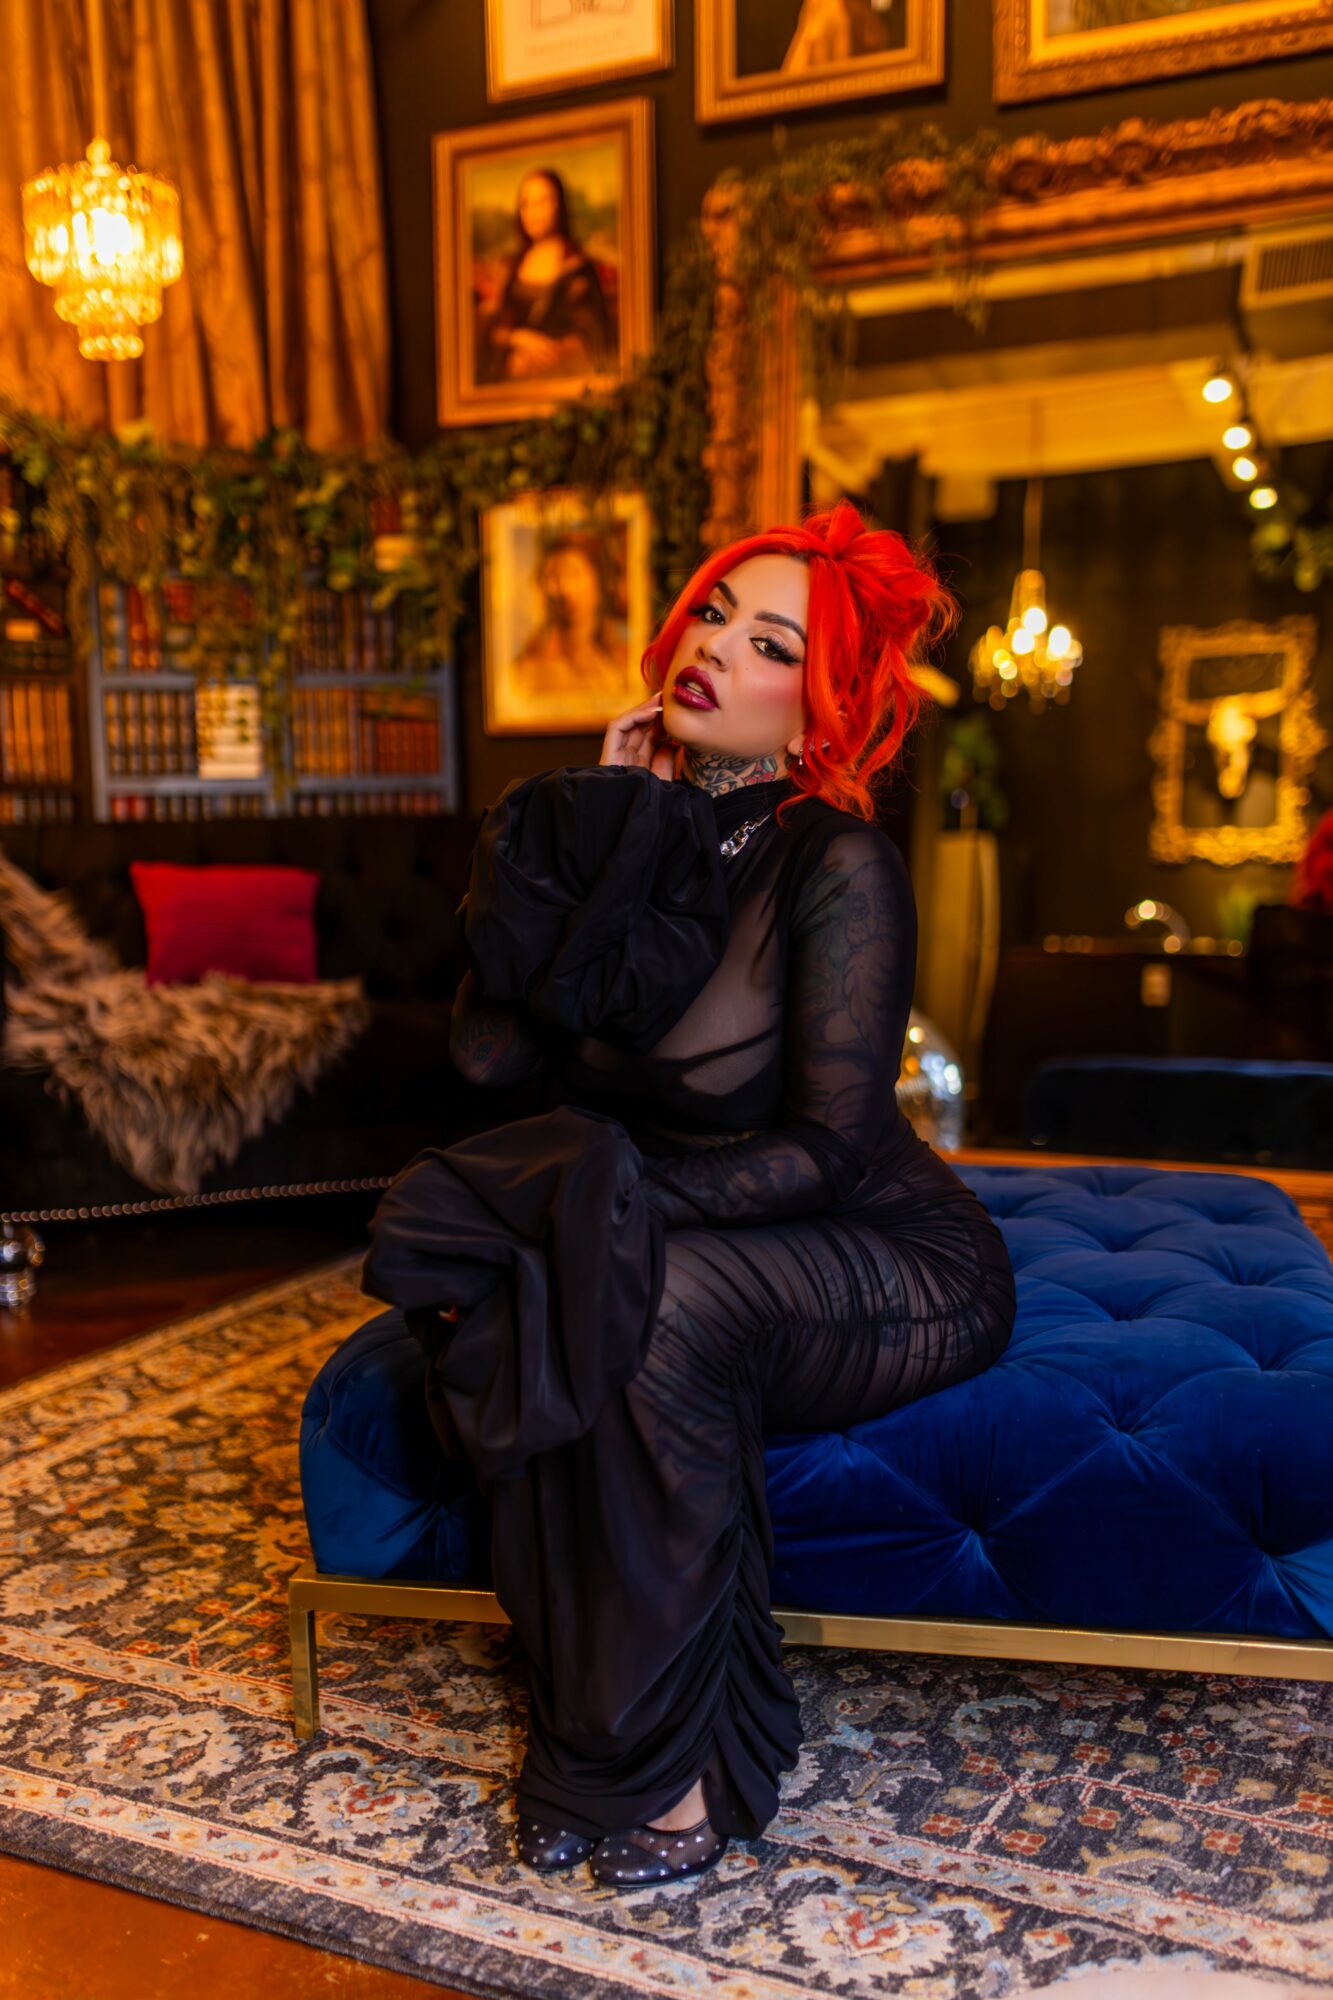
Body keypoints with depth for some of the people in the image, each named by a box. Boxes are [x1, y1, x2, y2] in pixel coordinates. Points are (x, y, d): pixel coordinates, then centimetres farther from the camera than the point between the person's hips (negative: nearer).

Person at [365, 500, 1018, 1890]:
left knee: (657, 1303, -32)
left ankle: (666, 1758, -12)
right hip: (693, 1240, 6)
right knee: (516, 1303, -21)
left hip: (897, 1264, -5)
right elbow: (486, 1054, -10)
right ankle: (591, 1725, -6)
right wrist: (584, 855, -14)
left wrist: (628, 1196, -29)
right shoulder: (619, 826, -2)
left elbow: (830, 1145, -21)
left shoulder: (840, 866, -19)